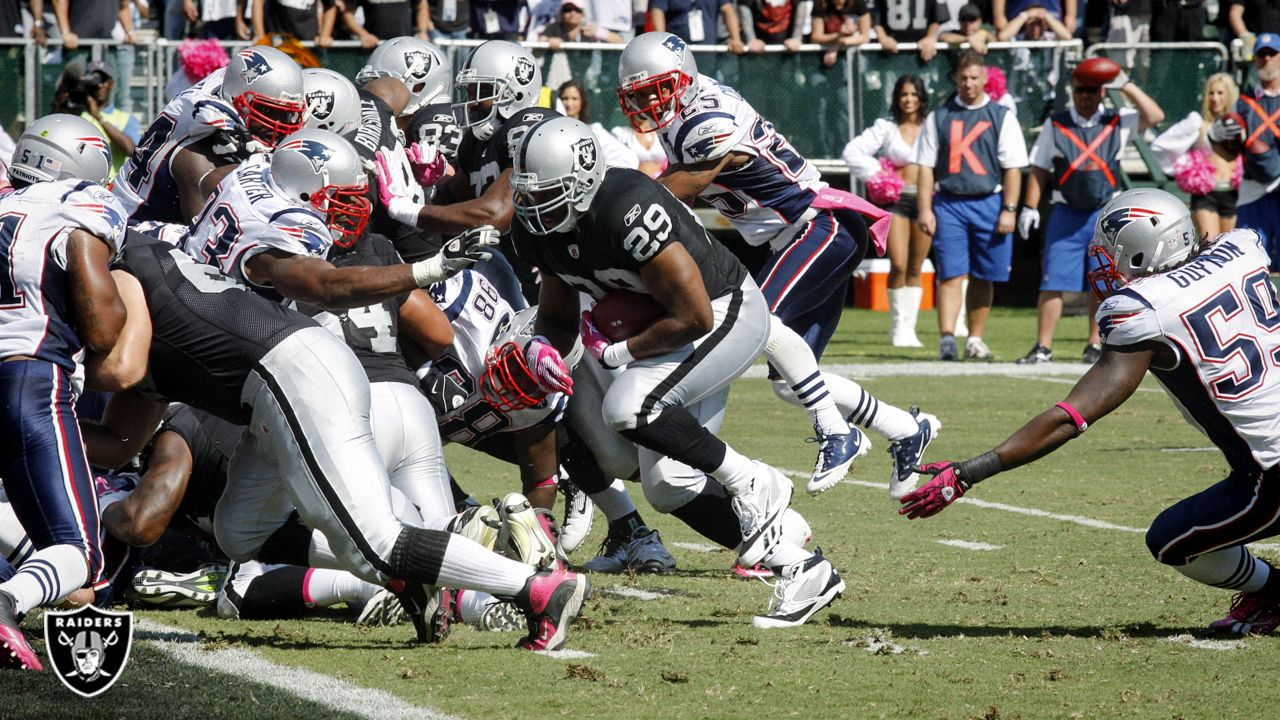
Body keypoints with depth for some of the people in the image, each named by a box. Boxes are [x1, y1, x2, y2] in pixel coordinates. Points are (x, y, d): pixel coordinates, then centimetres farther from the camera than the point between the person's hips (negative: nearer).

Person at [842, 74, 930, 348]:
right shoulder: (886, 128, 3)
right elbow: (852, 151, 2)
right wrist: (875, 175, -4)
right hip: (896, 200, -2)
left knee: (916, 269, 5)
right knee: (898, 265, -13)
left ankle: (909, 328, 10)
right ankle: (898, 326, -2)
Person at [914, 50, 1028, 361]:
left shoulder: (1002, 117, 5)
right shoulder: (939, 117, 8)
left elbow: (1013, 168, 3)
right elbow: (926, 166, 7)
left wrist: (1009, 210, -5)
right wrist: (925, 208, -1)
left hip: (989, 203, 0)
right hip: (949, 204, 0)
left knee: (983, 276, 6)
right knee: (951, 273, -9)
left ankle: (975, 339, 16)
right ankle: (947, 339, -14)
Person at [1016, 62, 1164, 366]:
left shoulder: (1117, 122, 5)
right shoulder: (1055, 124, 6)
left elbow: (1155, 116, -9)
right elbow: (1039, 168, 8)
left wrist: (1126, 85, -12)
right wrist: (1030, 207, 0)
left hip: (1106, 215, 0)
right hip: (1066, 213, 0)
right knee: (1053, 282, -4)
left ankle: (1095, 346, 15)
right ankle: (1043, 347, -2)